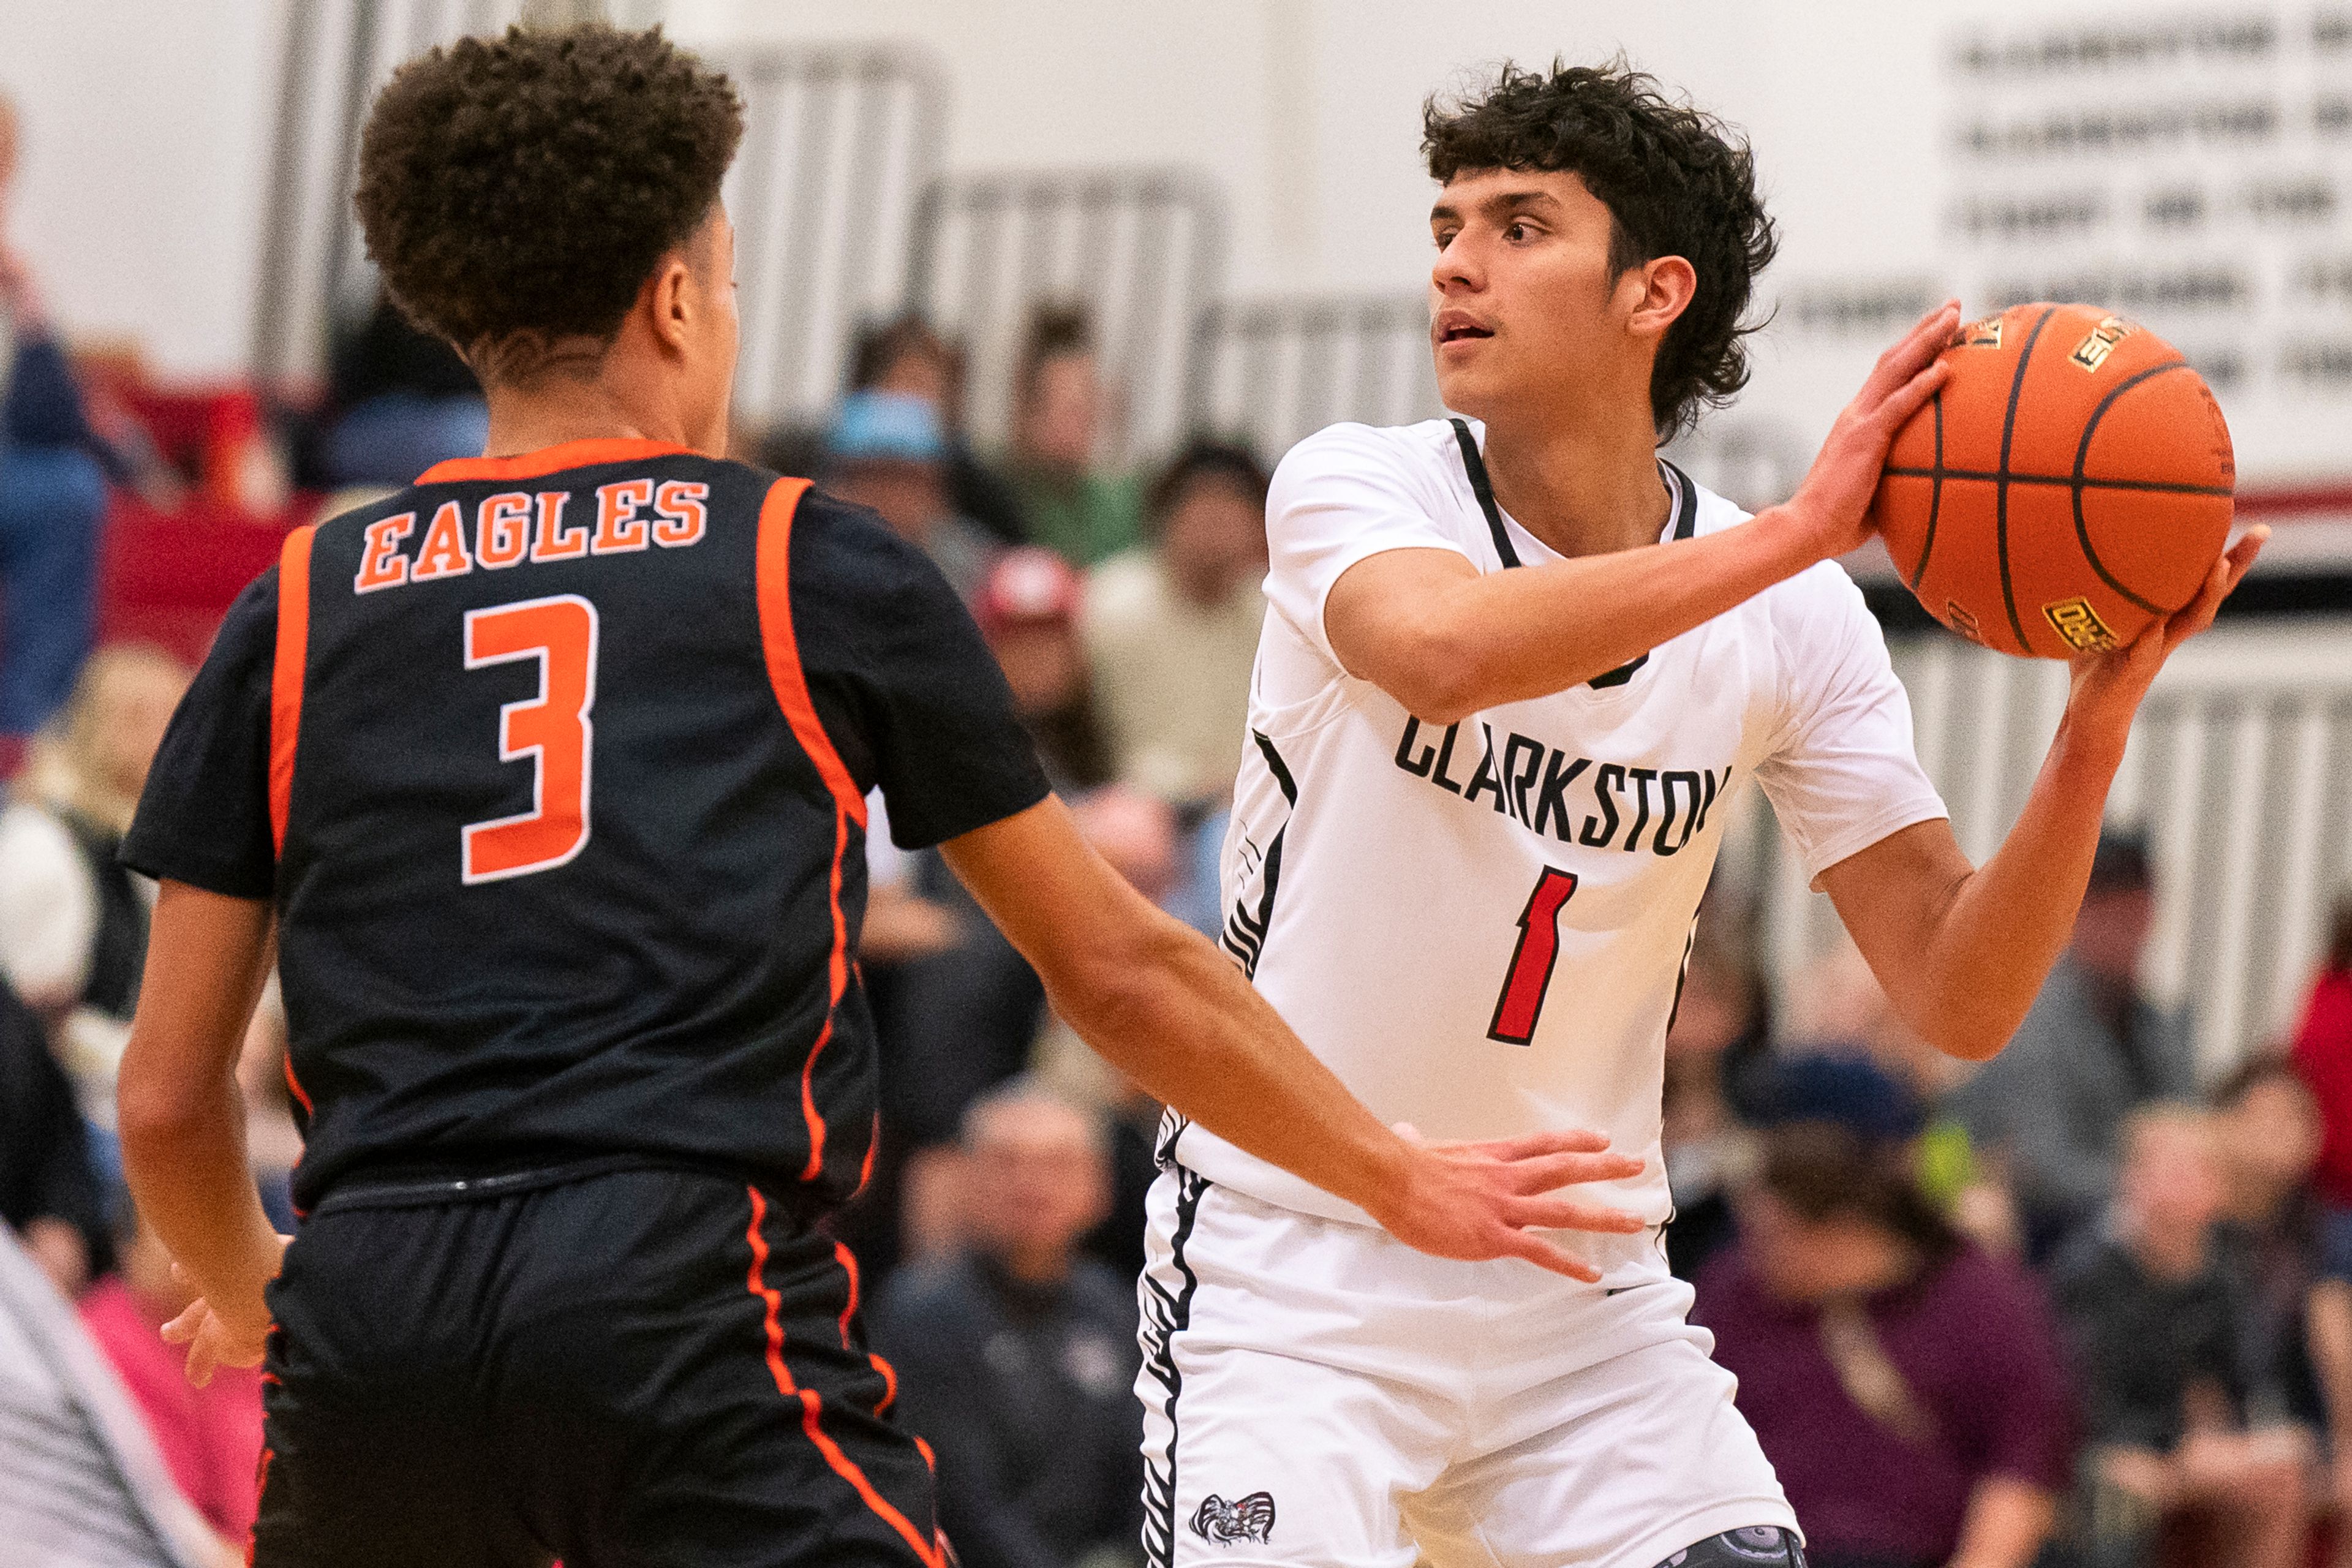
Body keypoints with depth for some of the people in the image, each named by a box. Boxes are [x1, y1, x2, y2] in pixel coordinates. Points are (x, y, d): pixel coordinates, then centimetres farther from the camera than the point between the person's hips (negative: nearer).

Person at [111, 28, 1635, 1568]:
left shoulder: (300, 608, 16)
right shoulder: (822, 572, 12)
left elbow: (167, 1097, 15)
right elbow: (1114, 970, 18)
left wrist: (244, 1290, 37)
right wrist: (1403, 1181, 32)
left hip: (366, 1325, 3)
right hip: (691, 1302, -3)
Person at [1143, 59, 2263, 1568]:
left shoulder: (1795, 623, -2)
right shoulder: (1356, 488, -9)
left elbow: (1958, 1000, -5)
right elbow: (1441, 652, -34)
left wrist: (2098, 720, -19)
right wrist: (1800, 531, -36)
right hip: (1290, 1273, -3)